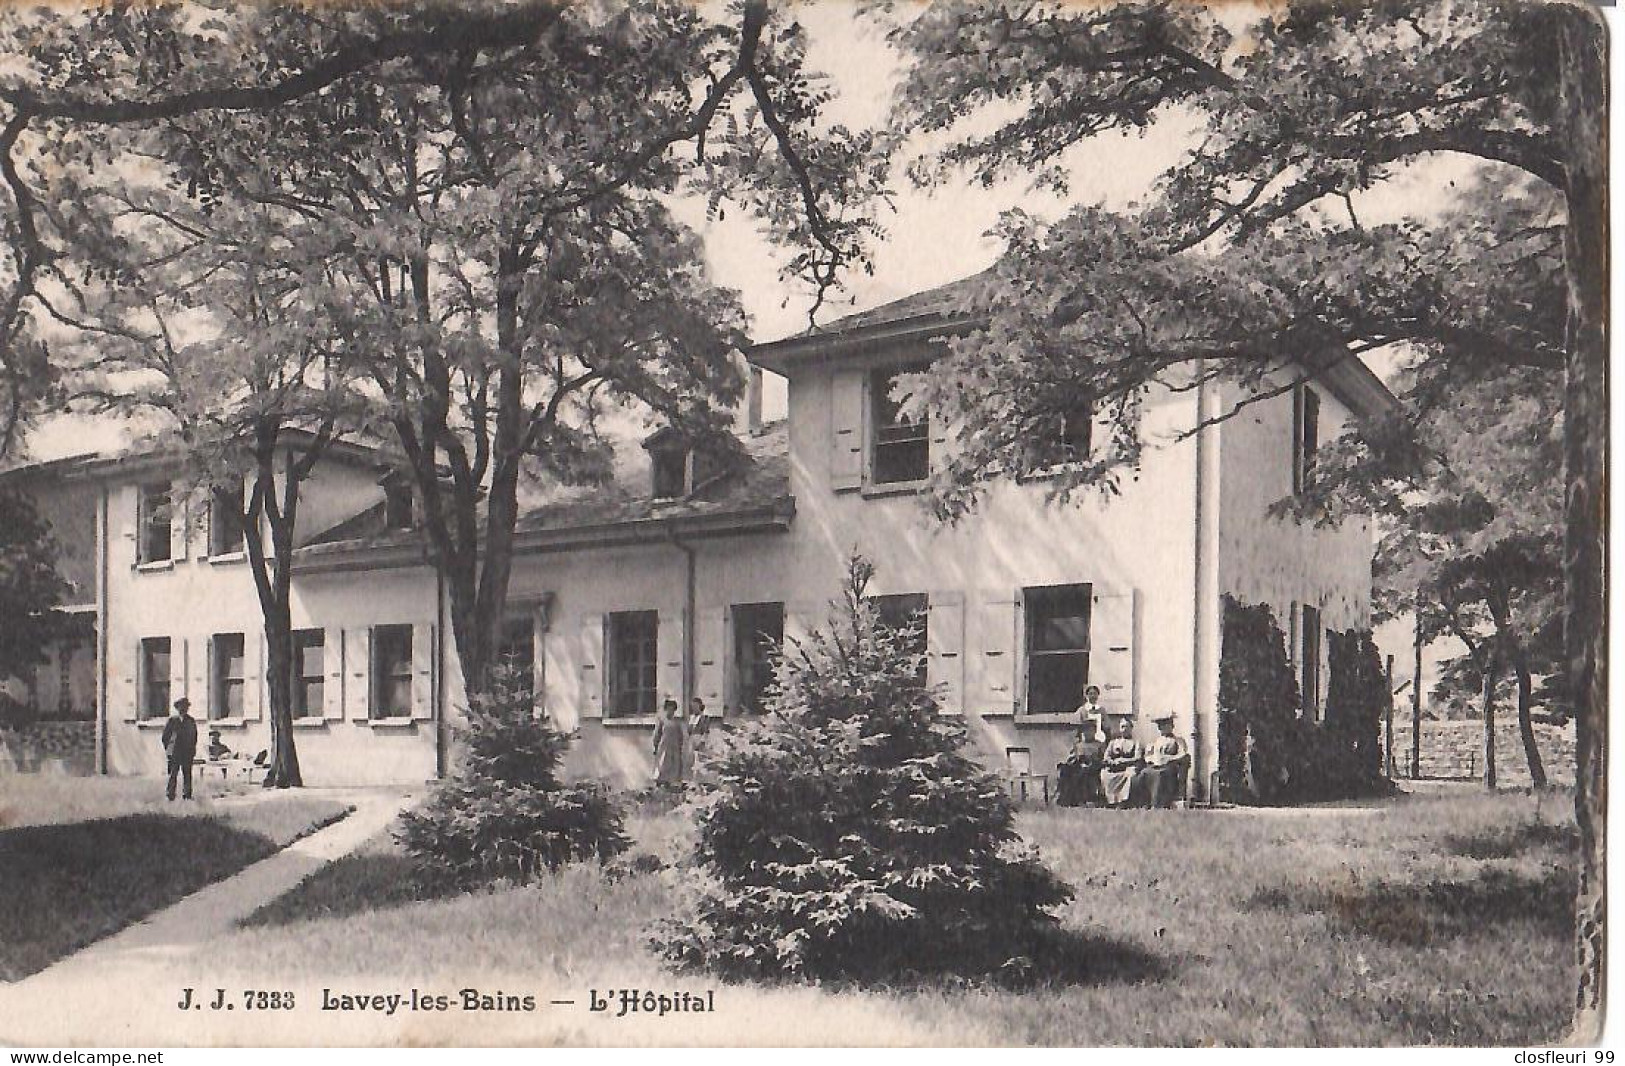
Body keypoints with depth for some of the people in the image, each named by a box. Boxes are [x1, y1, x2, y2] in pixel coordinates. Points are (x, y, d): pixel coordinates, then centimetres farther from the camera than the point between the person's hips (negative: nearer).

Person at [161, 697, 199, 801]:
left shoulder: (191, 721, 10)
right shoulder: (172, 720, 2)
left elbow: (194, 736, 16)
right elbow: (165, 736, 6)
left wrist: (193, 748, 8)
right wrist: (167, 749, 0)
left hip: (188, 752, 2)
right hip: (175, 752, -2)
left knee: (187, 774, 1)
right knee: (173, 774, -4)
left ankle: (187, 795, 5)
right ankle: (171, 796, 0)